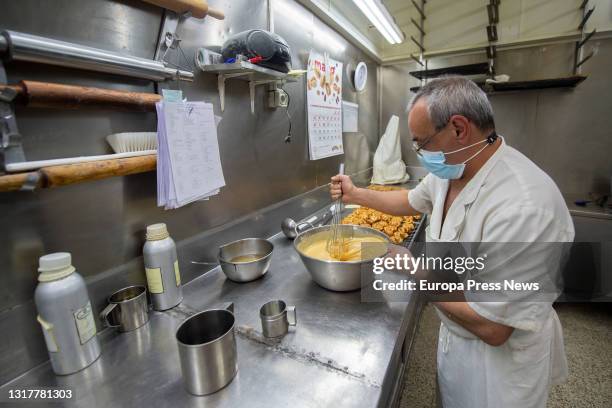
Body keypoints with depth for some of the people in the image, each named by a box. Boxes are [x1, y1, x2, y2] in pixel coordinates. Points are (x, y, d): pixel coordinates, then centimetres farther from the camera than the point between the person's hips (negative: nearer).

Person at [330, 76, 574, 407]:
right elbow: (412, 201, 11)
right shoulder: (452, 169, -9)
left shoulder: (523, 206, -37)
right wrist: (355, 194, 6)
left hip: (500, 357, -7)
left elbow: (491, 328, -34)